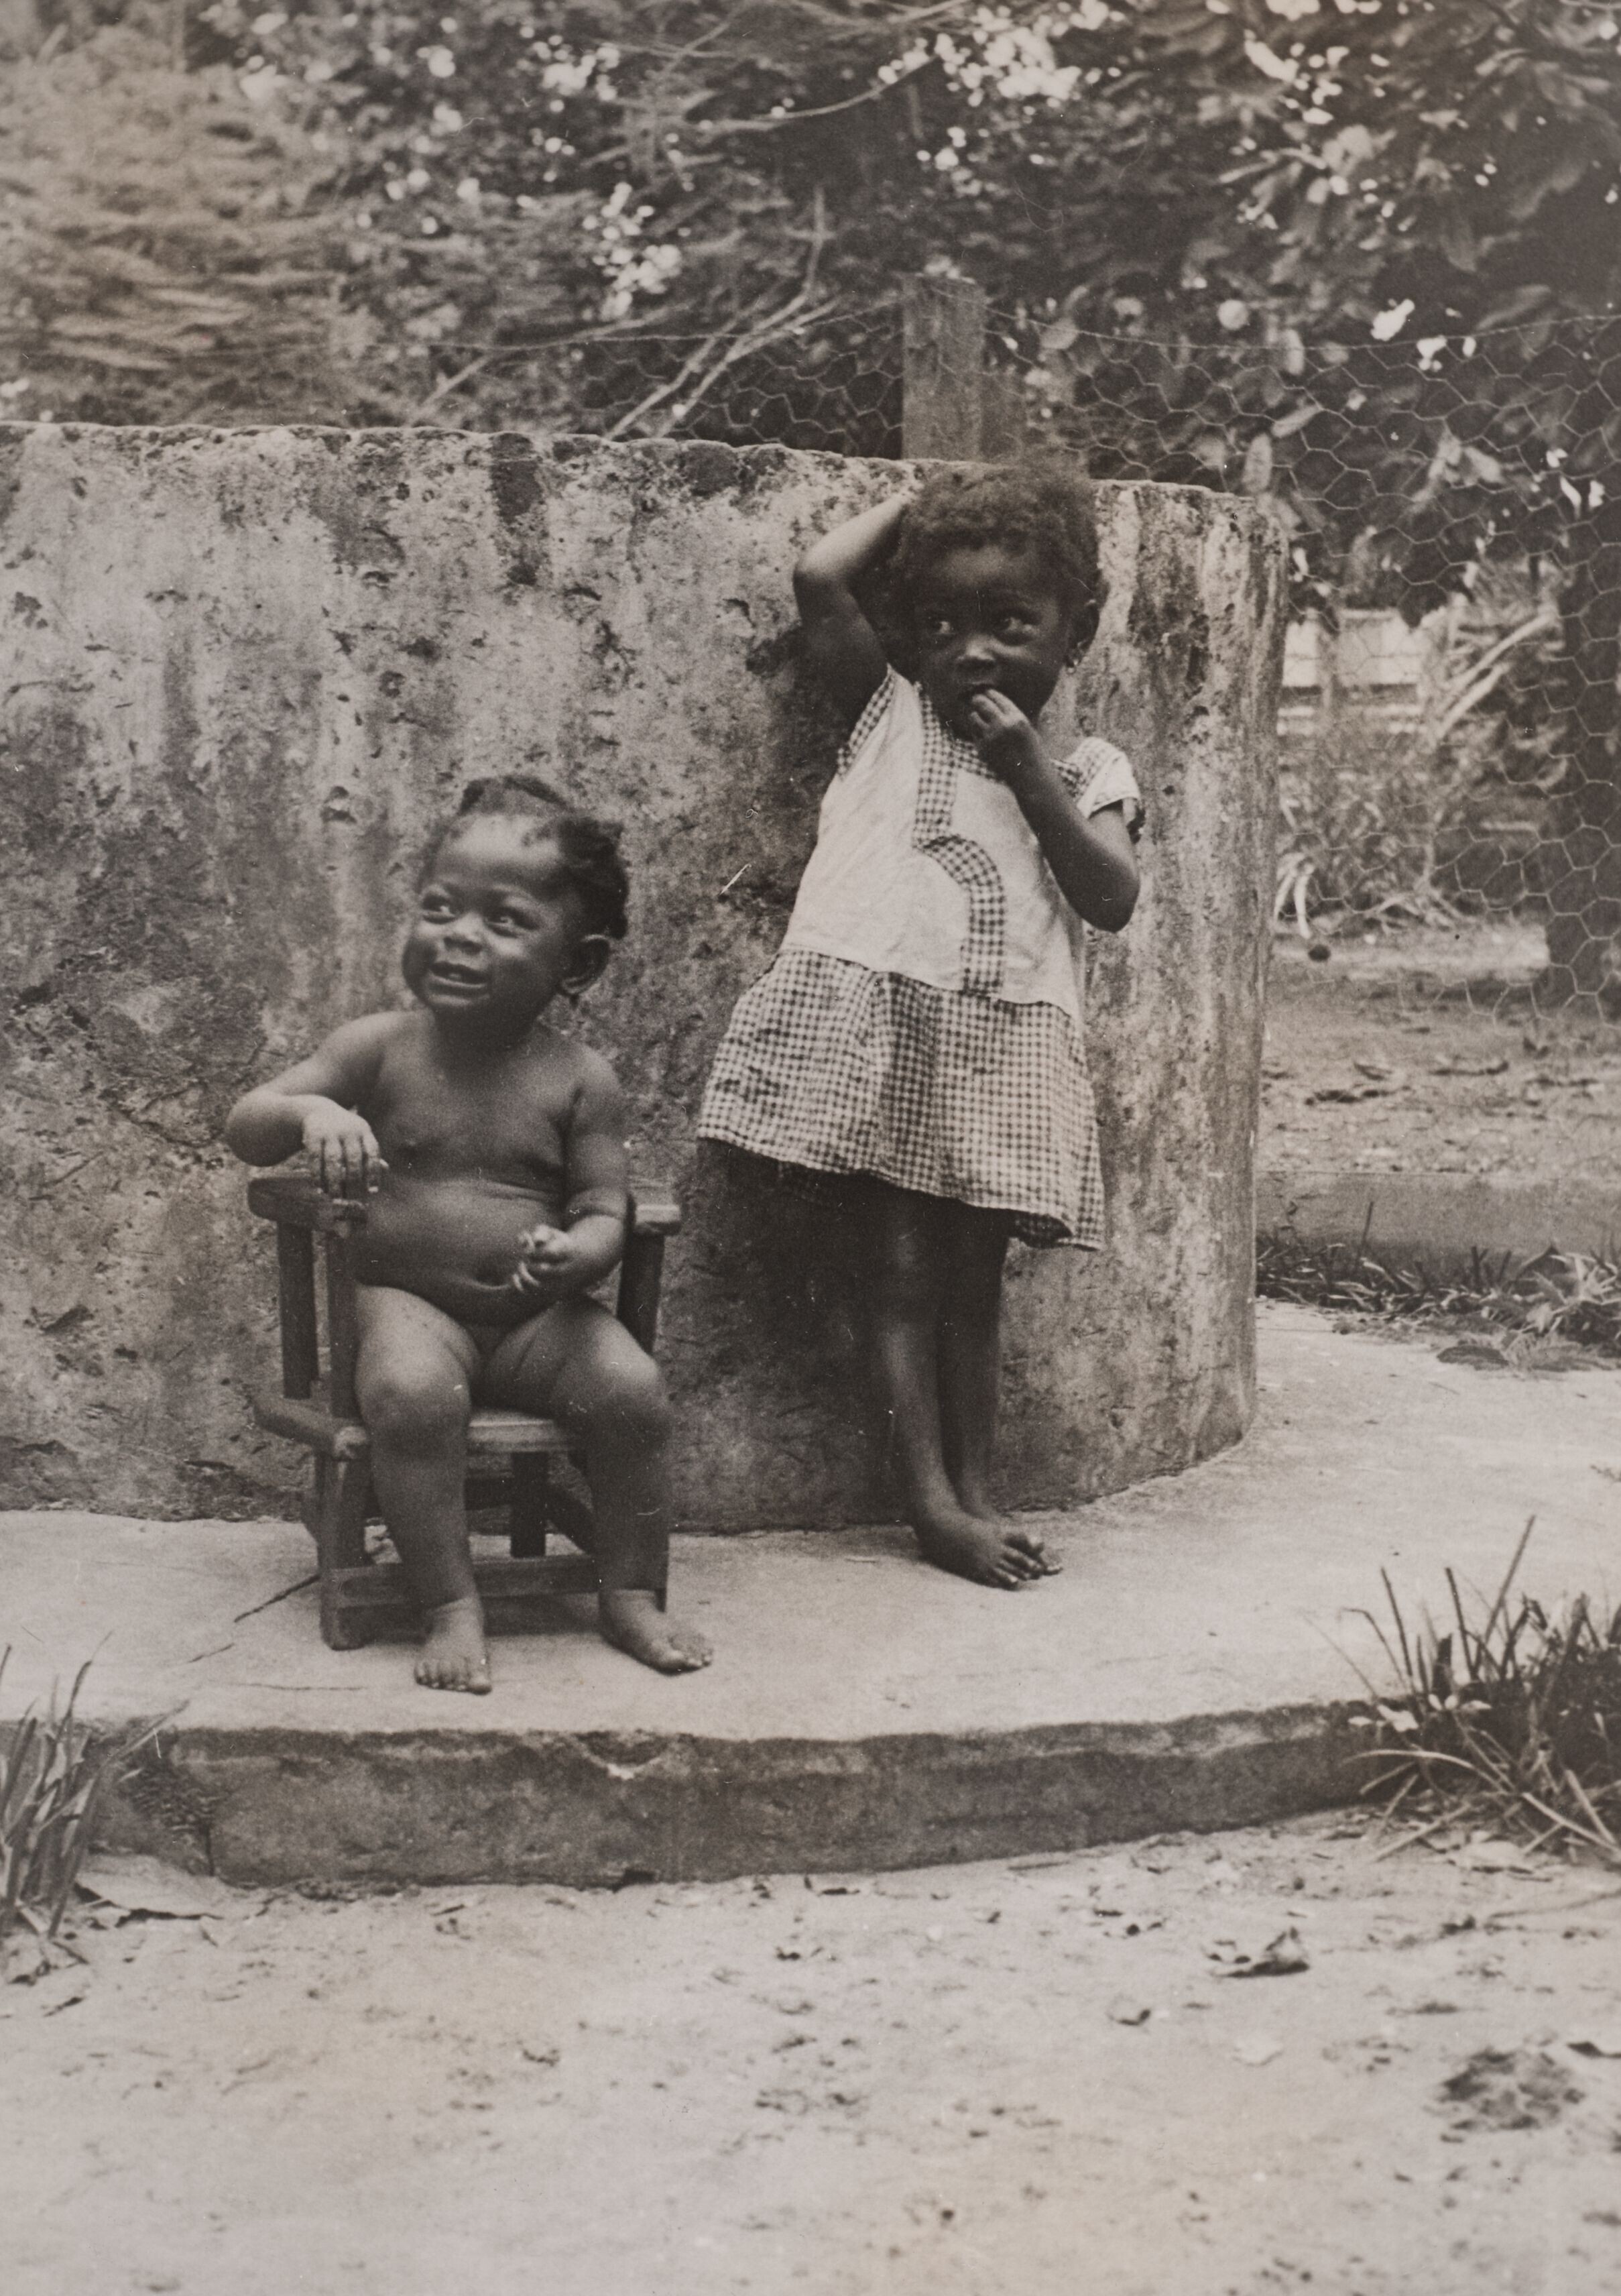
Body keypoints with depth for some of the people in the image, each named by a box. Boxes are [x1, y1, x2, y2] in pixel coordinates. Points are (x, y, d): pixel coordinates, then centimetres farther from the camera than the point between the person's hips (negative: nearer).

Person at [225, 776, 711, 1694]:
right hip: (410, 1304, -1)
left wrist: (578, 1255, -25)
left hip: (539, 1317, 1)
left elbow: (604, 1208, -1)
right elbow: (245, 1125, -1)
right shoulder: (381, 1048, -1)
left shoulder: (578, 1078, -1)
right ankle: (454, 1607, -18)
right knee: (412, 1391, -33)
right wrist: (309, 1113, -24)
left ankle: (632, 1596, -3)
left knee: (632, 1386, -23)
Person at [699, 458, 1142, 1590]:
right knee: (904, 1256, -2)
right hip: (878, 1013, -1)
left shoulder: (1087, 772, 13)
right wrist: (917, 503, 11)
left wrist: (1030, 775, -7)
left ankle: (974, 1485, 13)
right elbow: (820, 580, -2)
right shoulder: (893, 714, 10)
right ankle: (930, 1497, -2)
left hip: (1003, 1040, 2)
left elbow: (1112, 900, -2)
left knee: (974, 1266, 7)